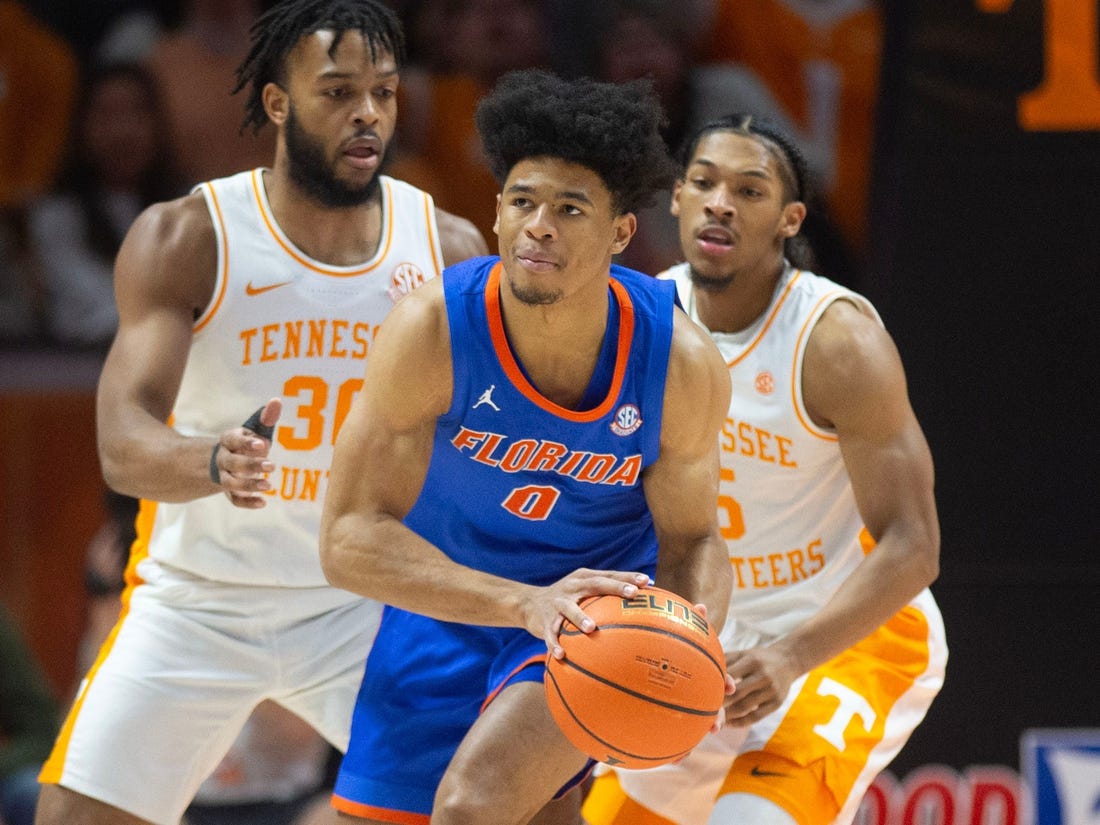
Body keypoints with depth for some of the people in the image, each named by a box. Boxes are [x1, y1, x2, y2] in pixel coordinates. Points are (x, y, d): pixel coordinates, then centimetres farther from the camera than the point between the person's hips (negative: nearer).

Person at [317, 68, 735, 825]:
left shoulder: (682, 363, -22)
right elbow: (350, 538, -26)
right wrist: (525, 603, -39)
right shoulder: (433, 331, -26)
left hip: (604, 604, -2)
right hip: (446, 607, 2)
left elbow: (691, 540, -5)